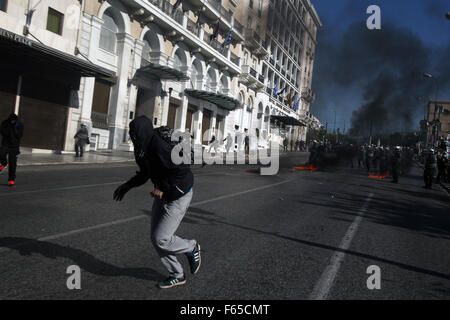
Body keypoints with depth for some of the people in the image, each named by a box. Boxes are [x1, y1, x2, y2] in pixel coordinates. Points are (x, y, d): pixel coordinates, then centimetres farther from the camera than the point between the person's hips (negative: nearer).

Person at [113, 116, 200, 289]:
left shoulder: (160, 146, -29)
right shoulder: (142, 147, 0)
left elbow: (183, 171, -29)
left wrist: (165, 191, -27)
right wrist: (127, 186, 8)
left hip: (179, 196, -9)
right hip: (163, 195, 9)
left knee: (161, 239, -8)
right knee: (156, 237, 10)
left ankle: (191, 248, 21)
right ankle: (177, 276, 26)